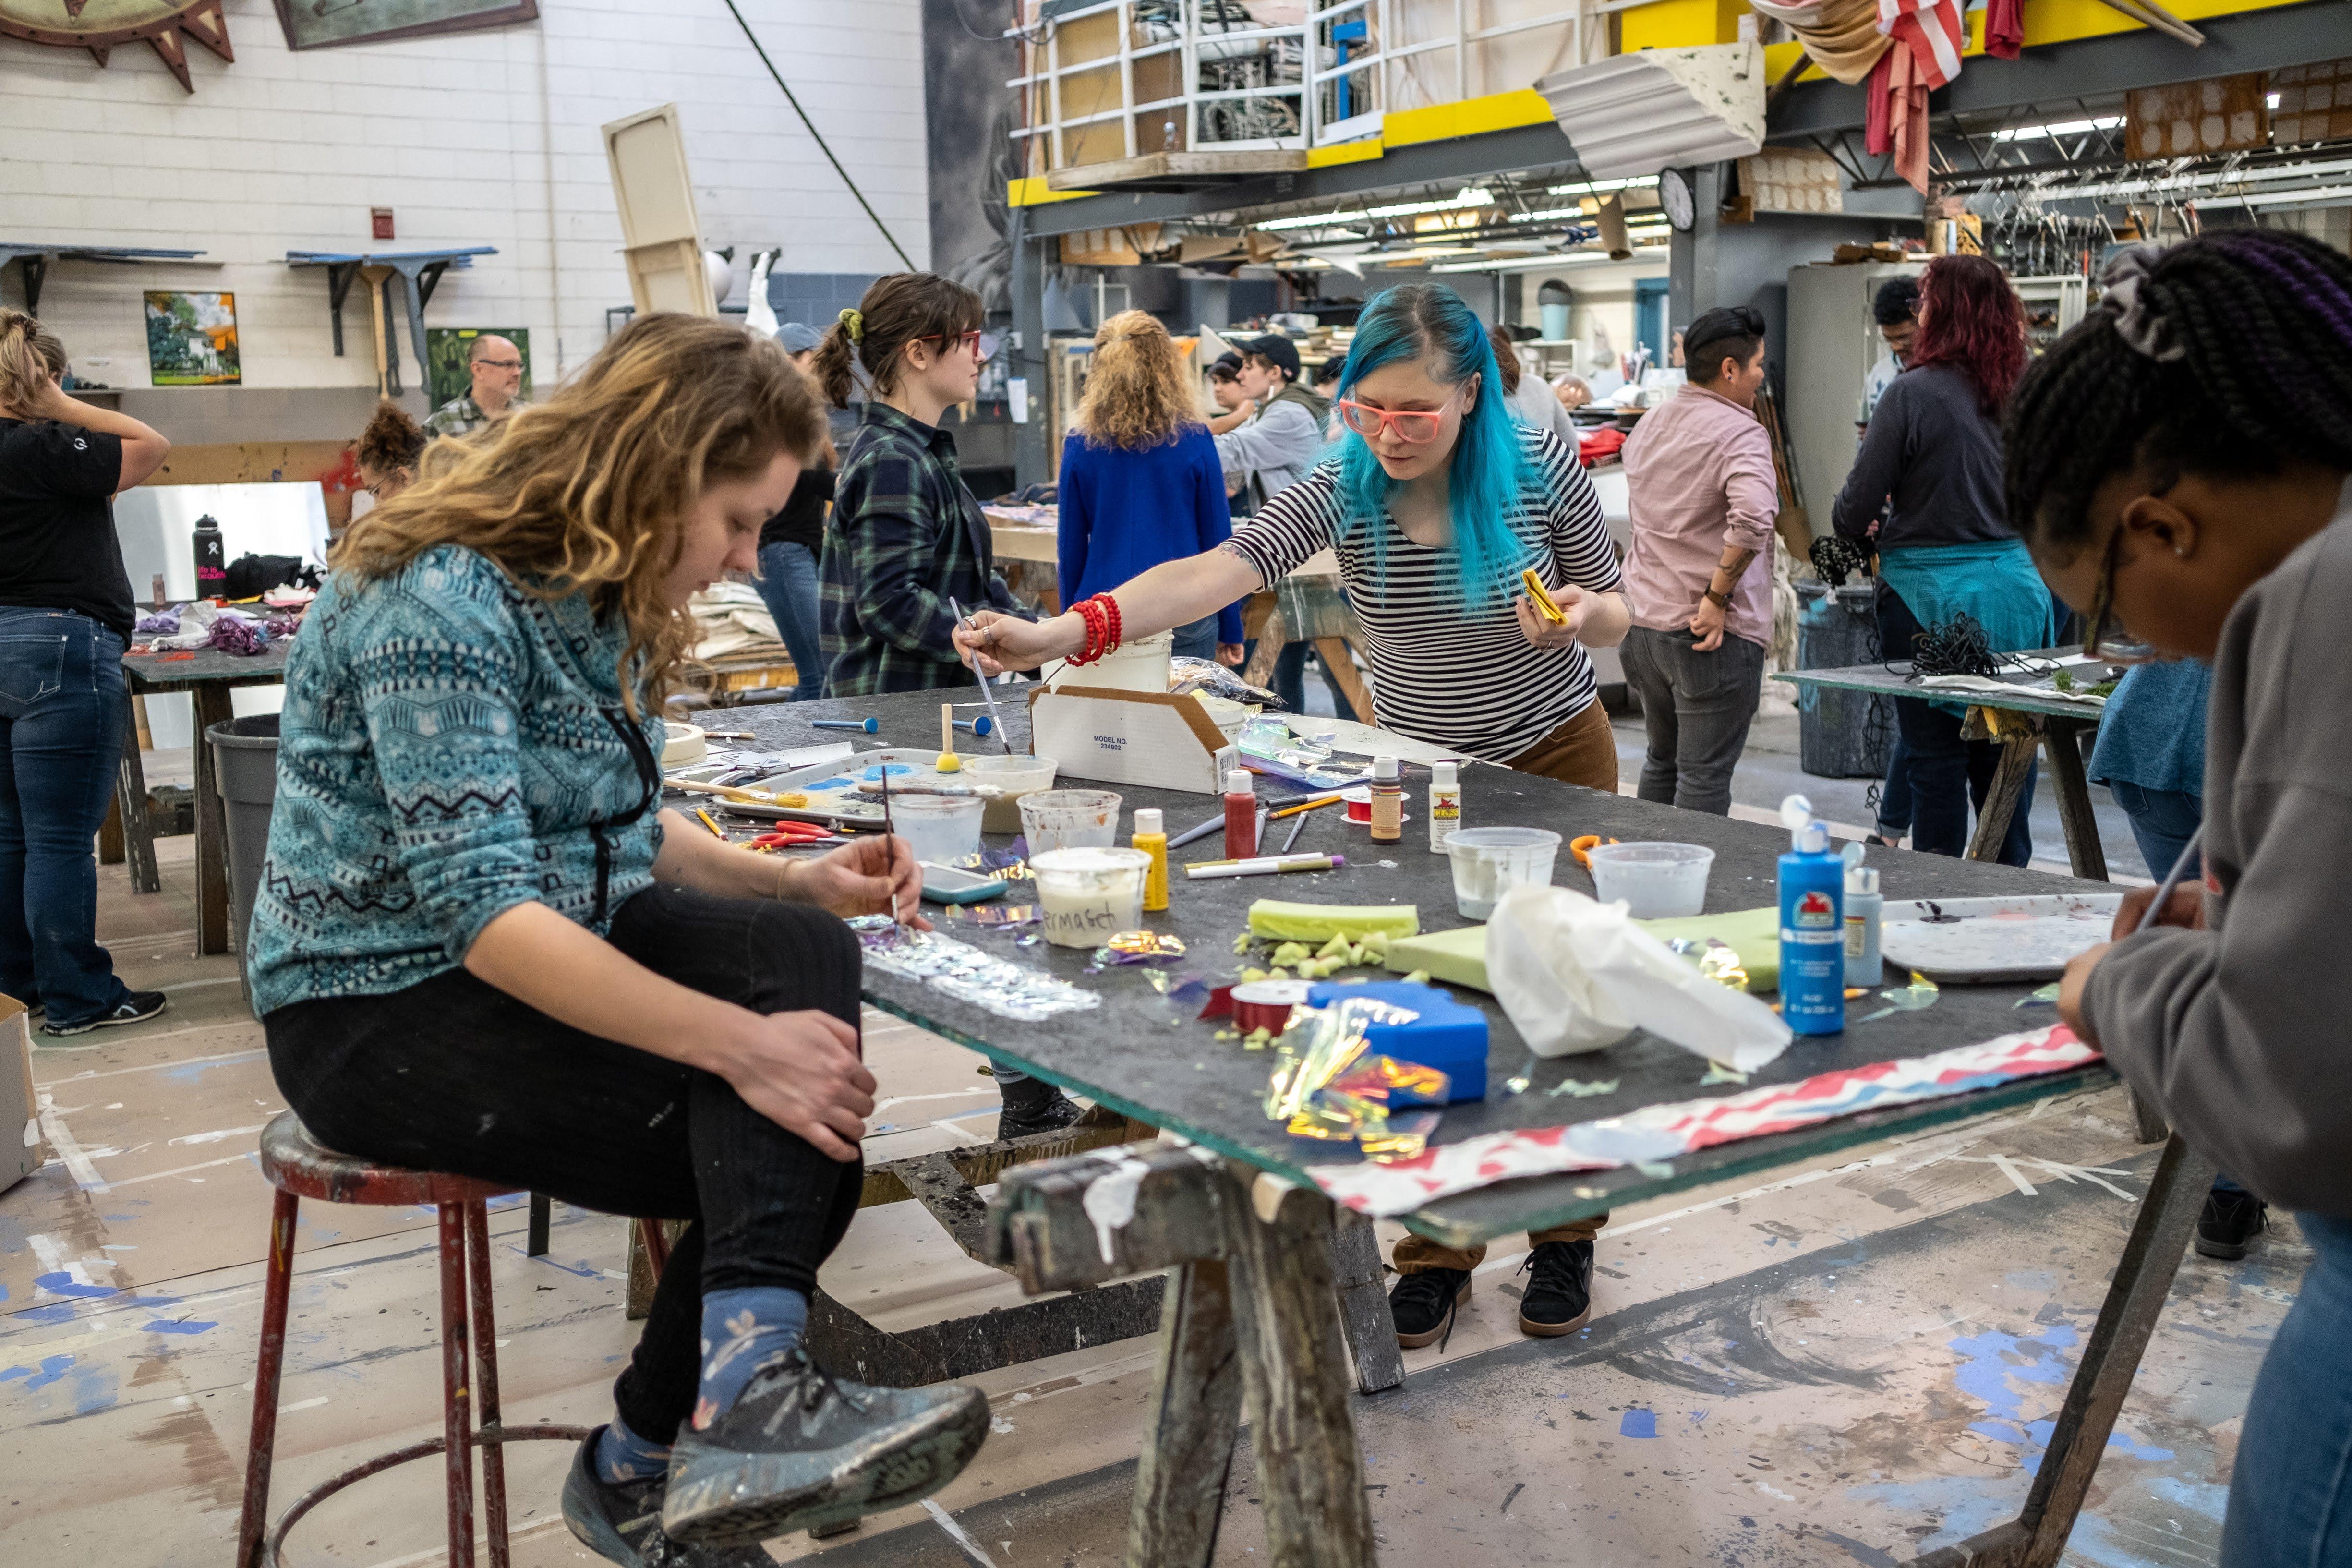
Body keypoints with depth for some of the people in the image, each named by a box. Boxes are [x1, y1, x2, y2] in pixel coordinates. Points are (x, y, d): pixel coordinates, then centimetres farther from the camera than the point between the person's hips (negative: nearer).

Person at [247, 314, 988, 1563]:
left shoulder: (598, 591, 6)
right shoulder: (439, 601, -22)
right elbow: (485, 917, -30)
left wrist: (796, 884, -1)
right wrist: (739, 1043, -36)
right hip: (382, 1008, -8)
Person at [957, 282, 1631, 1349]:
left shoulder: (1540, 471, -16)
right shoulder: (1344, 492, -15)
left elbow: (1614, 614, -3)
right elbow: (1217, 571, -31)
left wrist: (1580, 615, -29)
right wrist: (1064, 633, -46)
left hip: (1559, 760, -1)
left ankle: (1564, 1240, 24)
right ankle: (1437, 1251, 18)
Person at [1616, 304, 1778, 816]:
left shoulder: (1646, 427, 11)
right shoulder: (1740, 434, -14)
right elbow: (1753, 519, -31)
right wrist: (1718, 597, -22)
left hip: (1645, 621, 8)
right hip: (1714, 635, -8)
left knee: (1662, 761, 21)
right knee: (1704, 779, -2)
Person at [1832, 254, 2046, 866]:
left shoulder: (1913, 393, -13)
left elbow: (1855, 511, -11)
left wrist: (1844, 521, 11)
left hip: (1933, 594, -5)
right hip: (2018, 591, 5)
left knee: (1936, 762, 3)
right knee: (2005, 760, 12)